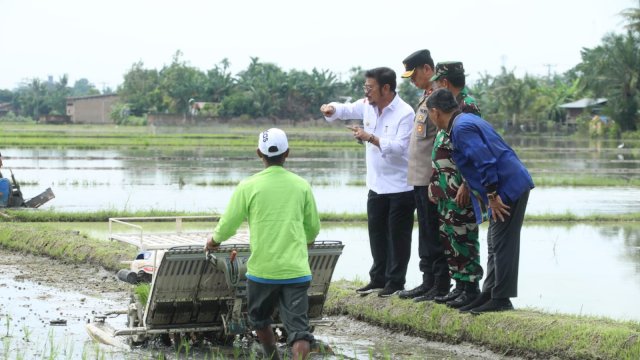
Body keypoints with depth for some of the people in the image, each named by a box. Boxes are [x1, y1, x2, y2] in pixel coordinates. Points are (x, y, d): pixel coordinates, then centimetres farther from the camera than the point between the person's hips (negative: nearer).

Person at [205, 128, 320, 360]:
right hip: (296, 271, 1)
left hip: (261, 270, -1)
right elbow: (313, 228, 14)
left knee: (259, 320, 24)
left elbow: (228, 225, 1)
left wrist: (214, 240, 24)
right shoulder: (302, 186, 2)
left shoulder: (248, 186, -5)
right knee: (299, 329, -4)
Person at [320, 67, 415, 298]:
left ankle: (395, 282, 9)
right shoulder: (368, 106, 4)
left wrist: (370, 138, -30)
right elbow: (346, 110, 15)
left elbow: (398, 147, -24)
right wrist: (331, 109, -8)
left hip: (400, 187, -7)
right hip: (377, 185, 7)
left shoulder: (405, 113, -18)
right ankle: (378, 279, 23)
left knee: (397, 236, 1)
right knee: (377, 235, 13)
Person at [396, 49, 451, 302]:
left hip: (432, 179, -10)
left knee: (434, 234, -5)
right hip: (420, 177, 10)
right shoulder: (426, 97, 17)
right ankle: (428, 282, 22)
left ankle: (441, 286, 0)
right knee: (426, 234, 15)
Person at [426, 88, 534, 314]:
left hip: (509, 188, -11)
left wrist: (492, 196, -19)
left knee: (502, 245, -7)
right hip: (513, 185, 11)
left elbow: (485, 160, -23)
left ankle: (501, 299, -3)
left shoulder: (461, 128, -16)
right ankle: (490, 295, 21)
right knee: (495, 245, 15)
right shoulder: (468, 121, 17)